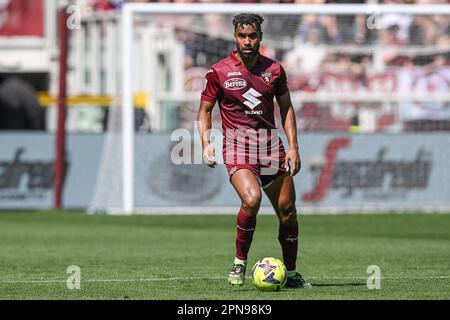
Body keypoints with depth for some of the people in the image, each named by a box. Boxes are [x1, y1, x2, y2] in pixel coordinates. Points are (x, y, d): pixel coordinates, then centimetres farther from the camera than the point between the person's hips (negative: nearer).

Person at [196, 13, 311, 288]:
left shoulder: (274, 69, 8)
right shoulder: (219, 72, 0)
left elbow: (286, 108, 16)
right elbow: (205, 110, 7)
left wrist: (293, 147, 7)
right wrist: (206, 143, -8)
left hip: (270, 143, 4)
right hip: (237, 144, -4)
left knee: (287, 210, 4)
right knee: (252, 199, -28)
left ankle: (291, 273, 20)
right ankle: (240, 263, -9)